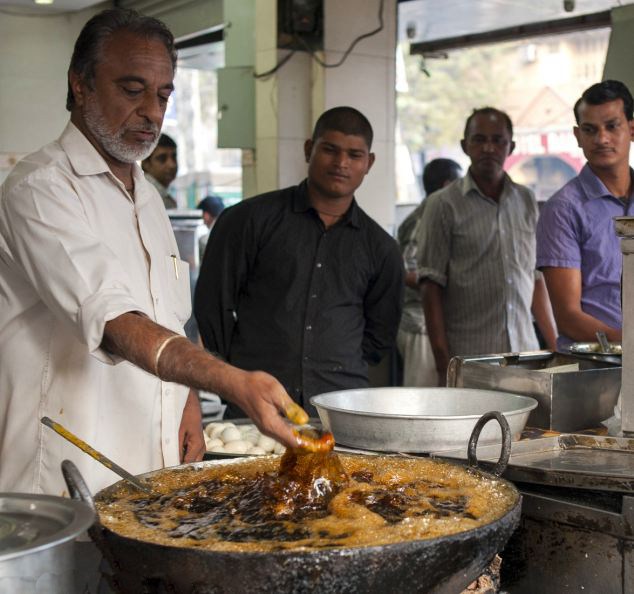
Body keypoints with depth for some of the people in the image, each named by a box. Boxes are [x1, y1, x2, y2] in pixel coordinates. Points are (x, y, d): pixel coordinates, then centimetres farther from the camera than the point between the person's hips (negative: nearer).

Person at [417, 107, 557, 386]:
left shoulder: (527, 201, 13)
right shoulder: (444, 204, -1)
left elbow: (536, 278, 17)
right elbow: (432, 287, -4)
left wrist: (555, 346, 11)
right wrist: (444, 363, -10)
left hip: (525, 353, 4)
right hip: (468, 359, -4)